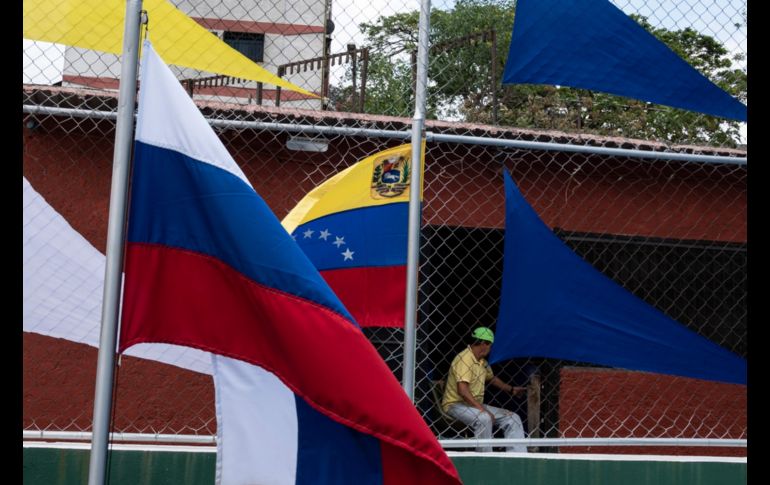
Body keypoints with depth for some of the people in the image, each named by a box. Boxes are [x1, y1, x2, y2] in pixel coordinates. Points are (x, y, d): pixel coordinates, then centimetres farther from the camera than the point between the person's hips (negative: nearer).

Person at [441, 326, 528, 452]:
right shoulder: (464, 359, -19)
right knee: (484, 418, -38)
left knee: (513, 418, -1)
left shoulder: (482, 361, 13)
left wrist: (511, 389, 35)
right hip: (456, 404, -10)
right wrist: (483, 410, -31)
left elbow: (491, 378, 34)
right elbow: (462, 391, -29)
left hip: (476, 405, 10)